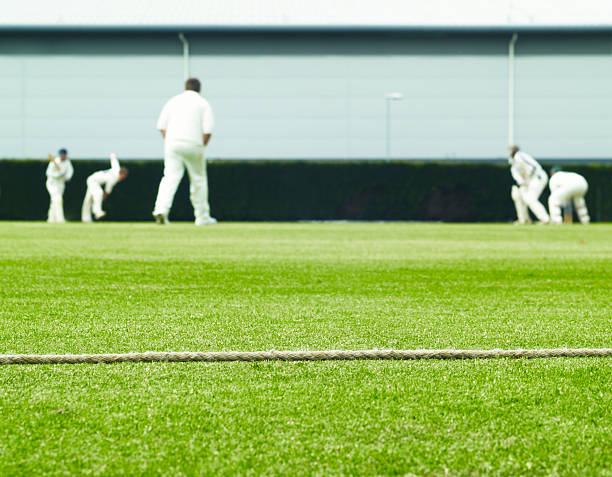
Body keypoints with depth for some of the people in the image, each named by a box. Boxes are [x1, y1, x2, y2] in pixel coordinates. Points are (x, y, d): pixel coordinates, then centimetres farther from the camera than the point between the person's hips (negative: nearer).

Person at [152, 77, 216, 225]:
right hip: (193, 145, -2)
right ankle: (202, 217, 17)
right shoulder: (203, 103, 6)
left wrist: (168, 141, 11)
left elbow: (161, 126, 8)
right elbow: (207, 130, -5)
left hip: (172, 143, 2)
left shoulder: (173, 101, 14)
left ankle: (161, 209, -26)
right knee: (198, 180, 11)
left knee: (170, 177, -5)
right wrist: (202, 147, 4)